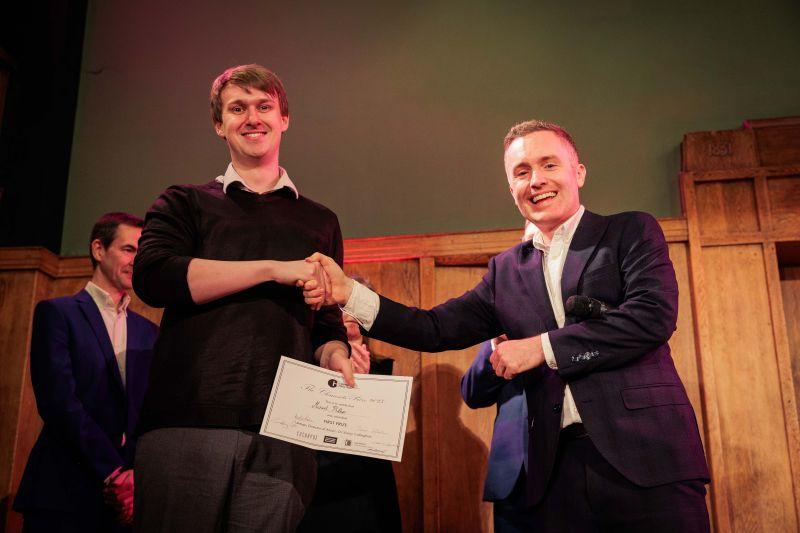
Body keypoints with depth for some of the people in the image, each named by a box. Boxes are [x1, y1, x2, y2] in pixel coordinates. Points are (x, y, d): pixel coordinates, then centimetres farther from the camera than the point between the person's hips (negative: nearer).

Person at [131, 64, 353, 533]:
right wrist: (275, 269, -8)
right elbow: (153, 276, -6)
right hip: (187, 421, -1)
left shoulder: (320, 221, 20)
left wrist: (338, 358, -3)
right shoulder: (185, 203, 14)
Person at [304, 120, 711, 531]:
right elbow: (436, 329, 10)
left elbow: (653, 314, -11)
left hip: (645, 454, -3)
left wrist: (541, 347, -9)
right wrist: (347, 292, -2)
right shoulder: (506, 270, 14)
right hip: (559, 466, 3)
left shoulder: (631, 232, 4)